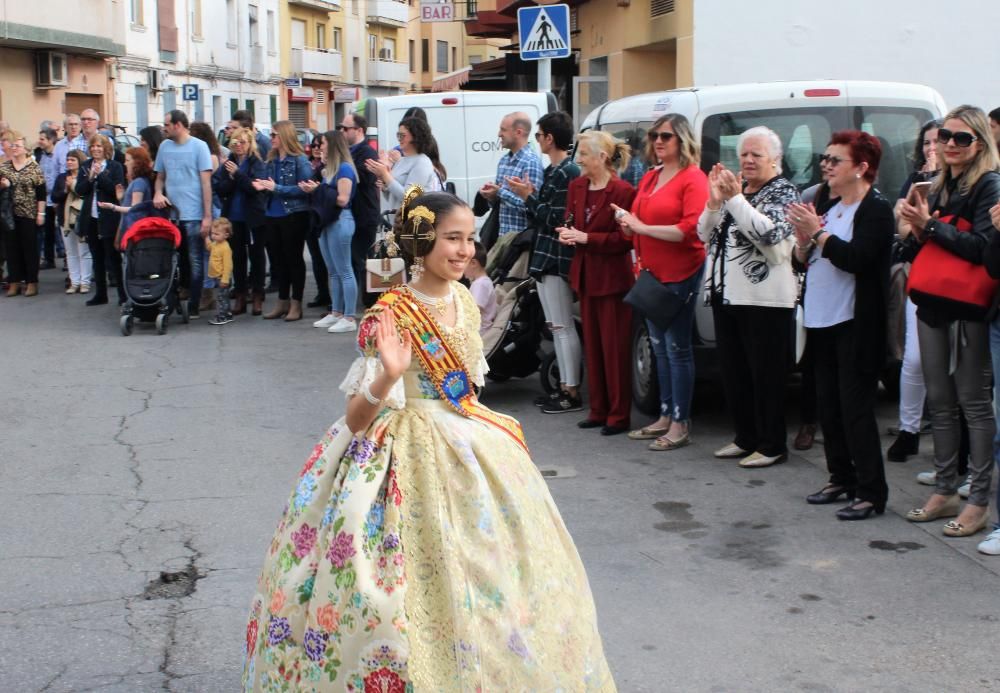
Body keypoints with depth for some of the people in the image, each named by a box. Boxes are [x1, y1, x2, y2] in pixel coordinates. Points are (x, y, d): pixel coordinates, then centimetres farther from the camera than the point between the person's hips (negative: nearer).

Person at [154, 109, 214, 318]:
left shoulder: (199, 146, -3)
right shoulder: (164, 146, 10)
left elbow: (206, 183, -6)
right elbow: (160, 177, 19)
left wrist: (207, 216, -11)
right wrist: (158, 193, -5)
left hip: (193, 215, -4)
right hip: (170, 213, 5)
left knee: (194, 261, 2)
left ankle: (193, 307, 7)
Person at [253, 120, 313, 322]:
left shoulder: (299, 160, -11)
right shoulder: (272, 160, 9)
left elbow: (305, 188, -18)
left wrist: (276, 188, -21)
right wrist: (263, 187, -6)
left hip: (294, 215, -7)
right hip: (274, 215, 7)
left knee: (294, 258, 2)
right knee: (277, 258, 12)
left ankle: (296, 304, 10)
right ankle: (282, 302, 22)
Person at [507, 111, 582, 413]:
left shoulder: (567, 173, -16)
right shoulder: (554, 171, 14)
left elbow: (556, 218, -21)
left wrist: (528, 196, -12)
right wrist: (528, 195, 3)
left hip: (556, 260, -10)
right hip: (546, 258, 10)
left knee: (563, 327, -5)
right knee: (557, 327, 14)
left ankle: (572, 393, 0)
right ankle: (564, 387, 21)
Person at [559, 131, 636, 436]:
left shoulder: (622, 192, -15)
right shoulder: (576, 186, 7)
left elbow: (625, 239, -16)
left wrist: (586, 238, -19)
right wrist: (567, 233, -5)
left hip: (613, 277, -7)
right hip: (585, 275, 7)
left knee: (615, 348, 0)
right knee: (592, 345, 12)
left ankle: (619, 415, 8)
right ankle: (598, 410, 21)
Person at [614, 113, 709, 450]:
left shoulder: (693, 179, -10)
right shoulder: (649, 178, 15)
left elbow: (692, 229, -21)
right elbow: (637, 222, 26)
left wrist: (643, 227, -19)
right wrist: (628, 224, 2)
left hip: (681, 274, -8)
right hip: (651, 273, 8)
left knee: (677, 348, -5)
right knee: (660, 347, 13)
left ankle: (680, 425, 1)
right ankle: (665, 417, 21)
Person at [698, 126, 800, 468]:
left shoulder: (784, 191, -4)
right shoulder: (734, 188, 14)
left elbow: (769, 232, -21)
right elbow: (704, 233, 11)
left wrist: (734, 198, -20)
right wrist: (715, 201, -6)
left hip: (764, 298, -7)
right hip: (725, 293, 7)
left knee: (766, 374, -1)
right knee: (732, 371, 12)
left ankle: (772, 445, 8)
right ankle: (746, 437, 24)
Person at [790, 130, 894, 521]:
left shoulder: (876, 210, -9)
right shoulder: (825, 204, 13)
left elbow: (856, 258, -24)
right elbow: (802, 262, 13)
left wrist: (818, 232, -19)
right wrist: (803, 239, -6)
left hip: (856, 324, -8)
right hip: (821, 321, 8)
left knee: (855, 408, -6)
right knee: (828, 405, 13)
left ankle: (871, 492, 0)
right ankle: (841, 478, 25)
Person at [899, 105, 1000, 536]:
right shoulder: (939, 187, 16)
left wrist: (930, 223, -17)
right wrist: (916, 229, -3)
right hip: (932, 304, 7)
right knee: (939, 400, 11)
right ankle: (944, 492, 20)